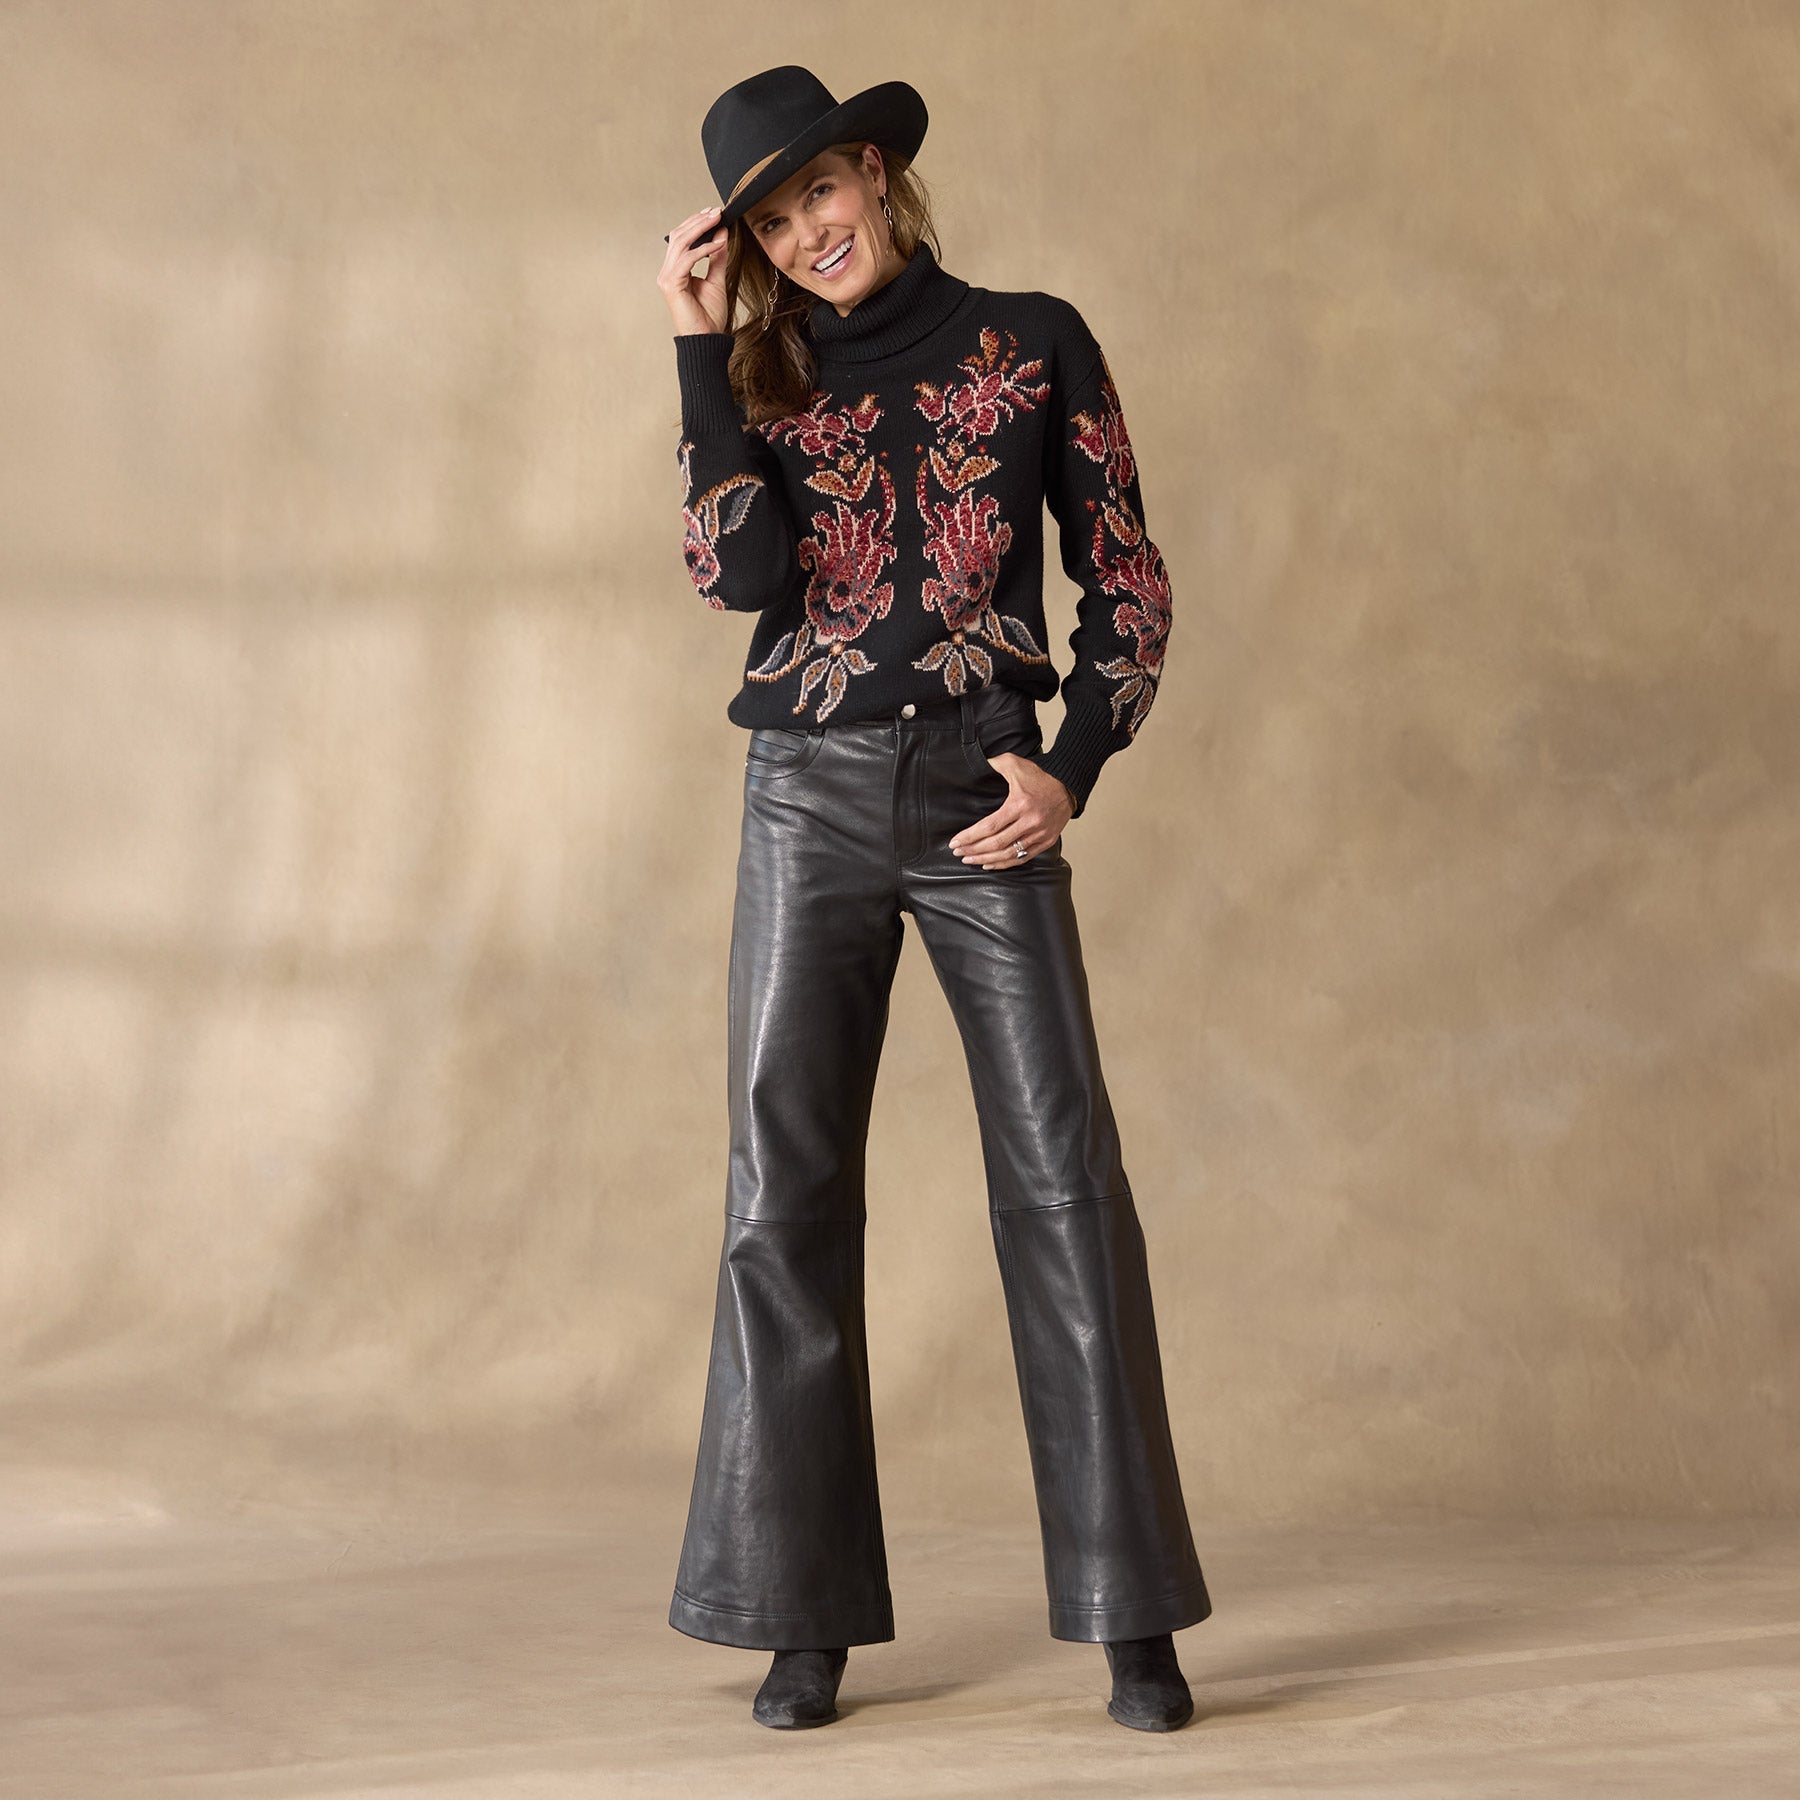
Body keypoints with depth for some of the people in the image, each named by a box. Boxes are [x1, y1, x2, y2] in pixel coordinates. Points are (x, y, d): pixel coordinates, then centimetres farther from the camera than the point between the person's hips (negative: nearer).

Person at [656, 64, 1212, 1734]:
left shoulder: (1033, 343, 7)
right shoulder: (760, 381, 12)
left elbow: (1127, 575, 6)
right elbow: (737, 571, -7)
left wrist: (1073, 764, -7)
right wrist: (704, 349, -4)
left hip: (986, 797, -2)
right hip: (807, 796, 2)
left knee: (1064, 1182, -7)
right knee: (786, 1192, -2)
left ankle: (1132, 1616, -1)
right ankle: (803, 1614, 6)